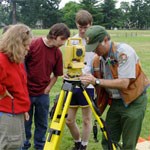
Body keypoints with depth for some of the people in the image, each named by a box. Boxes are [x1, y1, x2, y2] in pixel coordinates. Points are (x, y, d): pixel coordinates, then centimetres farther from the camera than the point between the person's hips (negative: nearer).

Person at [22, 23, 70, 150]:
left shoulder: (57, 53, -2)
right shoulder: (33, 45, -14)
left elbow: (56, 74, 9)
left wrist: (47, 88, 0)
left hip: (43, 94, 3)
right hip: (27, 92, -3)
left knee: (42, 124, 12)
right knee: (25, 123, 9)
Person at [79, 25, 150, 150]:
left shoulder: (124, 51, -21)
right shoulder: (101, 56, 1)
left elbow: (124, 83, -27)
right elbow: (103, 81, 9)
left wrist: (96, 81, -31)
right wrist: (87, 80, -8)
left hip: (133, 102, -6)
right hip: (115, 102, 7)